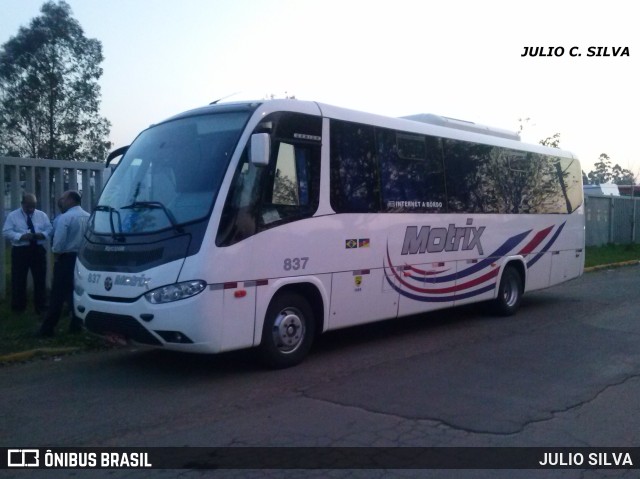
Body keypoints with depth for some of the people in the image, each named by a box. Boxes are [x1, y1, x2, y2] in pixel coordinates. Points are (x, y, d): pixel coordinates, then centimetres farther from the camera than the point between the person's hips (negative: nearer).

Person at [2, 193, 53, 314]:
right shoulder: (12, 216, 0)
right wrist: (21, 236, -21)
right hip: (20, 251, -2)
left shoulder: (42, 215, 9)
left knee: (40, 279, 7)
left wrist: (43, 234, -15)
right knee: (19, 280, 3)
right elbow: (6, 232, -7)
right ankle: (18, 307, 16)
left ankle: (41, 306, 19)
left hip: (38, 250, 2)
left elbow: (50, 229, 7)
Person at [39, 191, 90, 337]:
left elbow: (59, 242, -18)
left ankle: (48, 328, 3)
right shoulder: (89, 217, 4)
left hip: (67, 259, -6)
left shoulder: (65, 217, -15)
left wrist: (56, 253, 0)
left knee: (58, 294, -1)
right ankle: (76, 324, 17)